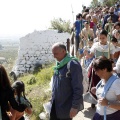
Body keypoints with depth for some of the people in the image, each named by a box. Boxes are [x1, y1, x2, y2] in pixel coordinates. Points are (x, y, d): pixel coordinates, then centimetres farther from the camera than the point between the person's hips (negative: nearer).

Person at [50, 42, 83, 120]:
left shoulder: (72, 64, -19)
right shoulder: (59, 64, 6)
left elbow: (78, 88, -20)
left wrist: (75, 106, -20)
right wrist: (53, 99, 17)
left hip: (66, 106, -7)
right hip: (55, 104, 7)